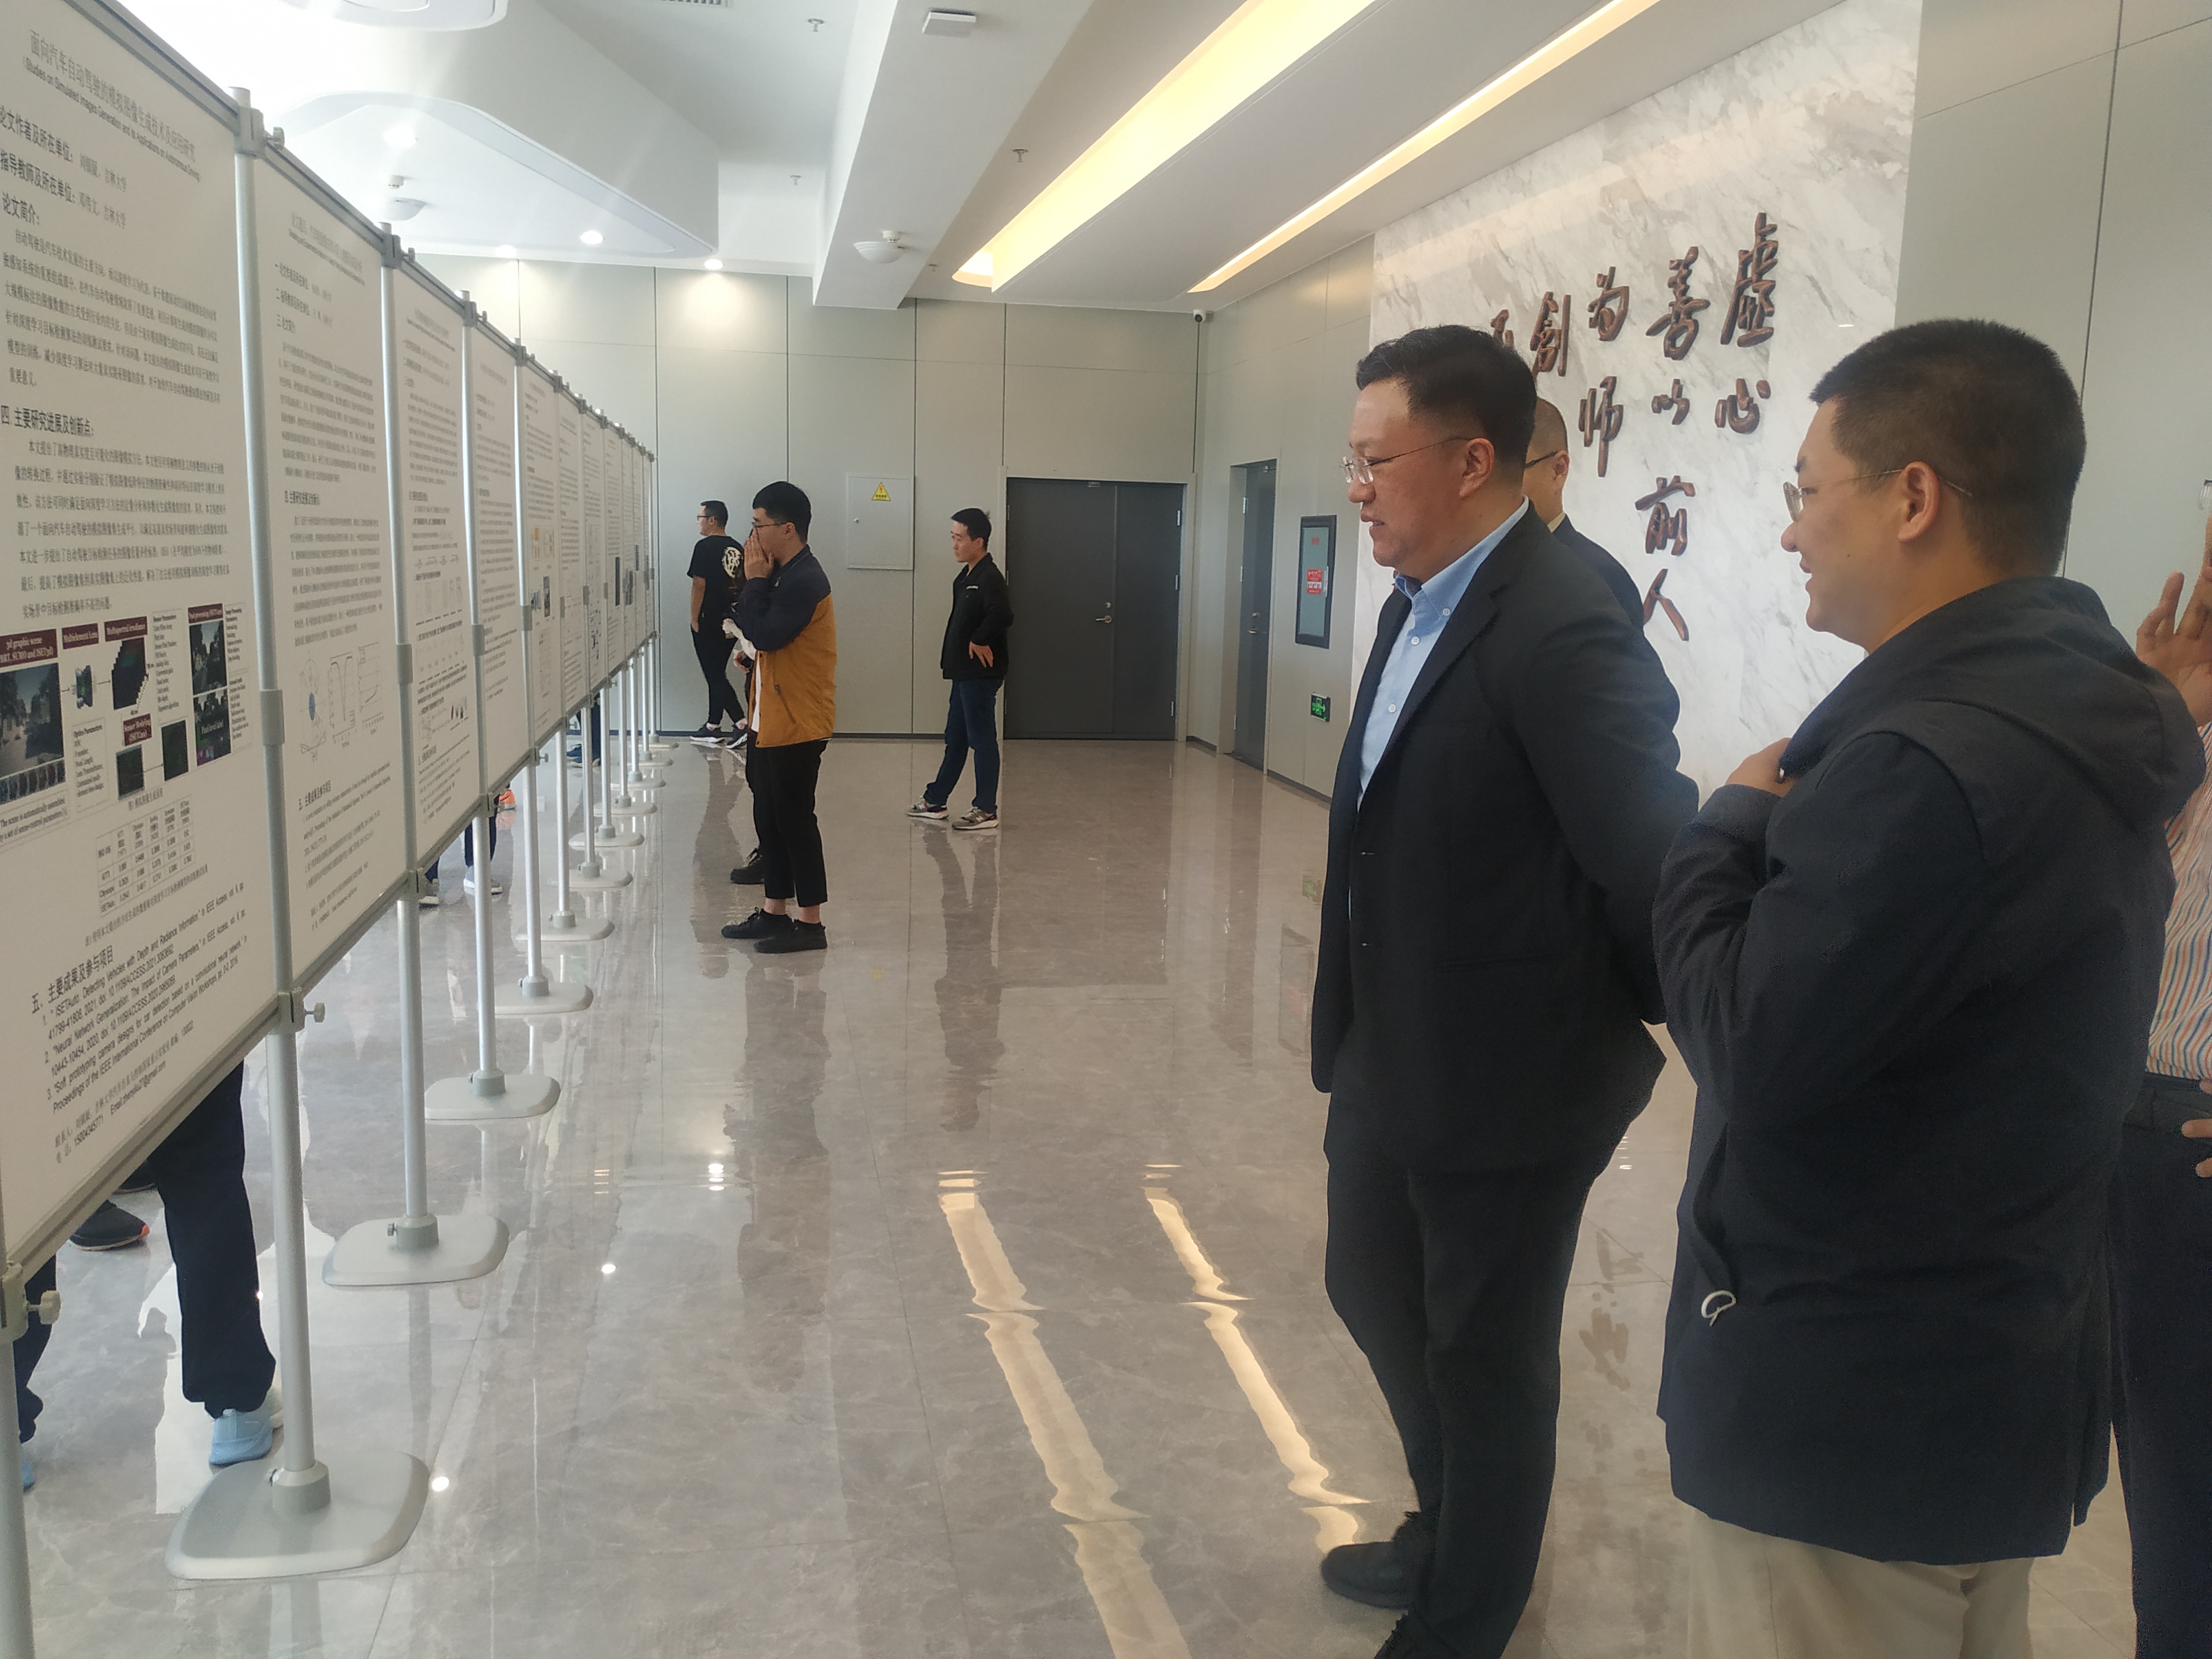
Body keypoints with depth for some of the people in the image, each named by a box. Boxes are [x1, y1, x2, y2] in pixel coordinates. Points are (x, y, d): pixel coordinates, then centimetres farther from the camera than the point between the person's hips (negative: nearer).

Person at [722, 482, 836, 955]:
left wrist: (755, 581, -13)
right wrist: (755, 583, -1)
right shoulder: (785, 575, 13)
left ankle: (809, 923, 4)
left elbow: (765, 634, -23)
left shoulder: (803, 580, -18)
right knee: (770, 816, 14)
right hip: (772, 720, 10)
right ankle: (773, 912, 23)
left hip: (796, 723, -10)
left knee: (794, 818, -4)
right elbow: (749, 622, 13)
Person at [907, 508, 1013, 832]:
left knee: (982, 740, -2)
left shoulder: (989, 578, -18)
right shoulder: (966, 576, 12)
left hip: (981, 674, -10)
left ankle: (986, 811, 7)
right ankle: (936, 801, 27)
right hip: (964, 672, 10)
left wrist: (980, 641, -22)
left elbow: (1003, 615, -35)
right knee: (955, 738, 17)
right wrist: (953, 652, 13)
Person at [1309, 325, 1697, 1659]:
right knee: (1378, 1294, 25)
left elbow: (1657, 869, -26)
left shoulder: (1564, 631, -25)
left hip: (1505, 1077, -9)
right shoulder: (1422, 601, 6)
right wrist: (1361, 1028, 9)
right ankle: (1449, 1540, 51)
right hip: (1391, 1058, 9)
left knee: (1486, 1359, 12)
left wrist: (1626, 1019, -9)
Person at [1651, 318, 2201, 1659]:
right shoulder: (2072, 711, 6)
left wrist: (1733, 827, -11)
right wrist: (1792, 835, -2)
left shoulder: (1933, 760, -27)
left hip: (1852, 1418, -9)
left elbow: (1750, 1055, -24)